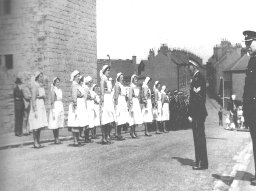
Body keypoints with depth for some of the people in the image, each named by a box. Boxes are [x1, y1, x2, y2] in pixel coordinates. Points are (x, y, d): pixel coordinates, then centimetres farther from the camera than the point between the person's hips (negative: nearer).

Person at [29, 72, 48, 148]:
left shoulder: (41, 86, 13)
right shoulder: (35, 86, -10)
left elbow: (45, 97, 18)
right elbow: (33, 99, -15)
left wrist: (42, 96, -6)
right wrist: (35, 111, -20)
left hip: (42, 106, 8)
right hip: (36, 106, -8)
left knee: (40, 126, 7)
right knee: (36, 126, -6)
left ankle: (38, 142, 13)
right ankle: (35, 142, 0)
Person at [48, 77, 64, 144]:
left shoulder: (60, 89, 13)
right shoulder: (53, 90, -7)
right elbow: (52, 101, -10)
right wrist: (53, 112, -14)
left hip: (61, 106, 7)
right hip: (55, 106, -7)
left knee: (59, 123, 8)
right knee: (55, 124, -3)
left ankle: (57, 138, 13)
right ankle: (55, 139, 4)